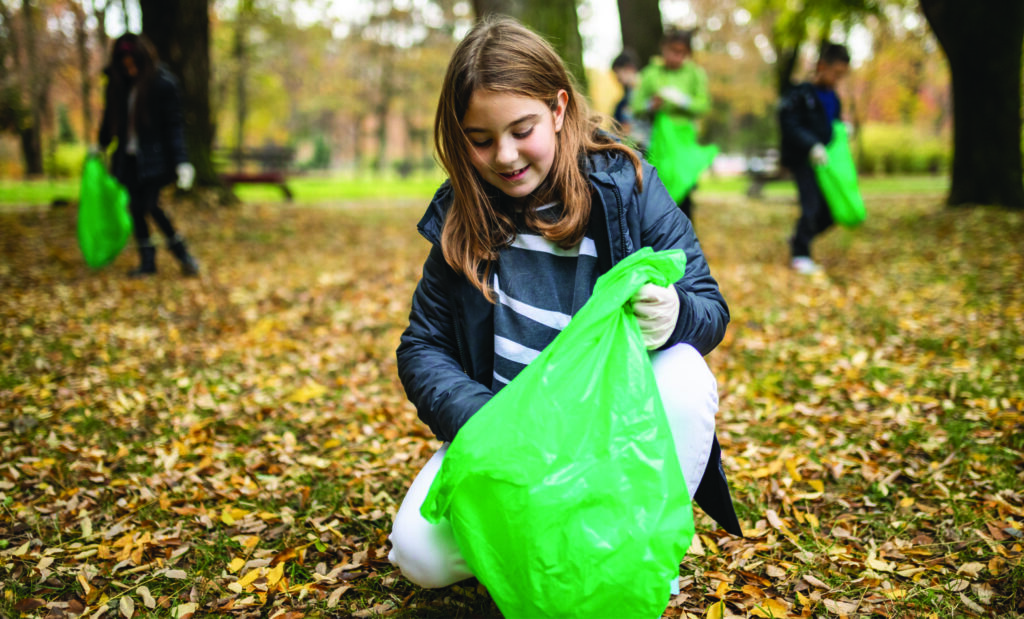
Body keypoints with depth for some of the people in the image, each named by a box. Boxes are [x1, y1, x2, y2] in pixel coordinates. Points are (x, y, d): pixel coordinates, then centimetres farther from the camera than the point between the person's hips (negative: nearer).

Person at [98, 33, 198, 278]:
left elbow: (174, 124, -11)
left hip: (154, 158, -6)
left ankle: (182, 252, 7)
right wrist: (101, 144, 30)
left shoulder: (163, 83, -12)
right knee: (135, 207, 6)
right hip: (128, 157, 6)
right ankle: (147, 260, 17)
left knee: (149, 206, -11)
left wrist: (182, 161, -18)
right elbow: (111, 116, 19)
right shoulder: (118, 82, 4)